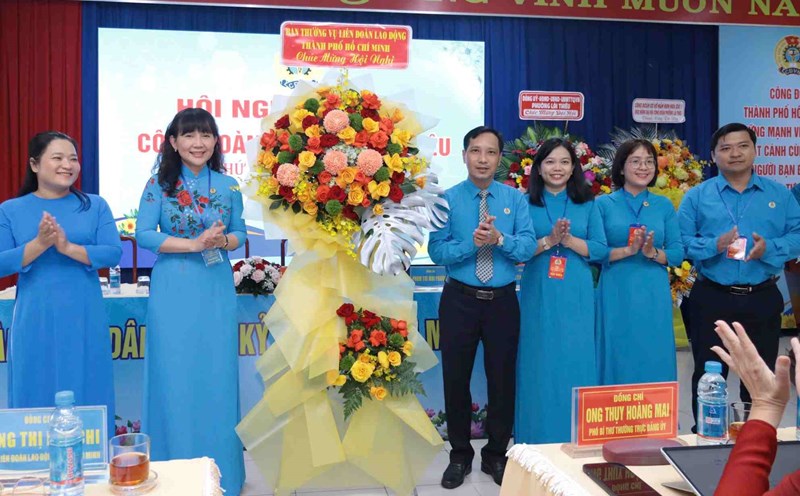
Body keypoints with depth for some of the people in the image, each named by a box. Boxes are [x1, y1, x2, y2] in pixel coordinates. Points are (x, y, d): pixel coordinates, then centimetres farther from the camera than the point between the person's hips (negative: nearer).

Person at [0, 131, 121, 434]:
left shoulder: (94, 206, 5)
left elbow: (113, 253, -6)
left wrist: (68, 247, -19)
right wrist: (39, 243, -19)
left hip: (84, 318, 0)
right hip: (35, 319, 0)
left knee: (87, 396, 7)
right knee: (36, 396, 7)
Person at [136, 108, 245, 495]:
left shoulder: (228, 186, 5)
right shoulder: (159, 184, -1)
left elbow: (239, 233, 11)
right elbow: (143, 234, -7)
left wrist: (224, 241, -12)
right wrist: (195, 244, -16)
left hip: (216, 290, 2)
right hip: (172, 292, -2)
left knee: (217, 374, 7)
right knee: (174, 377, 2)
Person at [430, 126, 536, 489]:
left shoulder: (515, 198, 1)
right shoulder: (447, 199, -3)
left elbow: (528, 247, -9)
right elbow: (437, 252, -10)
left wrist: (500, 239, -26)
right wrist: (473, 243, -24)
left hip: (503, 300, 1)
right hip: (459, 299, -1)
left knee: (502, 378, 10)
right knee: (456, 377, 9)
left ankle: (497, 455, 28)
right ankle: (460, 455, 27)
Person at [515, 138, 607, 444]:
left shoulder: (587, 204, 8)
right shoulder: (526, 203, 5)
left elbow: (601, 250, 1)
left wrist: (569, 240, -13)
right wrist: (549, 240, -17)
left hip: (576, 296, 1)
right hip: (538, 296, -1)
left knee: (576, 363, 4)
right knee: (539, 365, 3)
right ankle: (538, 440, 14)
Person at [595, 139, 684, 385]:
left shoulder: (664, 206, 8)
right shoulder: (604, 204, 2)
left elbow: (678, 254, 5)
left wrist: (653, 252, -14)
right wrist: (628, 250, -16)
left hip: (654, 295, 2)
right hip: (616, 294, -2)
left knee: (655, 361, 5)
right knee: (618, 360, 3)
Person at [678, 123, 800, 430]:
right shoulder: (697, 196, 1)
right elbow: (680, 242, -4)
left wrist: (769, 248, -16)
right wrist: (715, 245, -20)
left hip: (762, 299, 2)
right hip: (712, 299, -1)